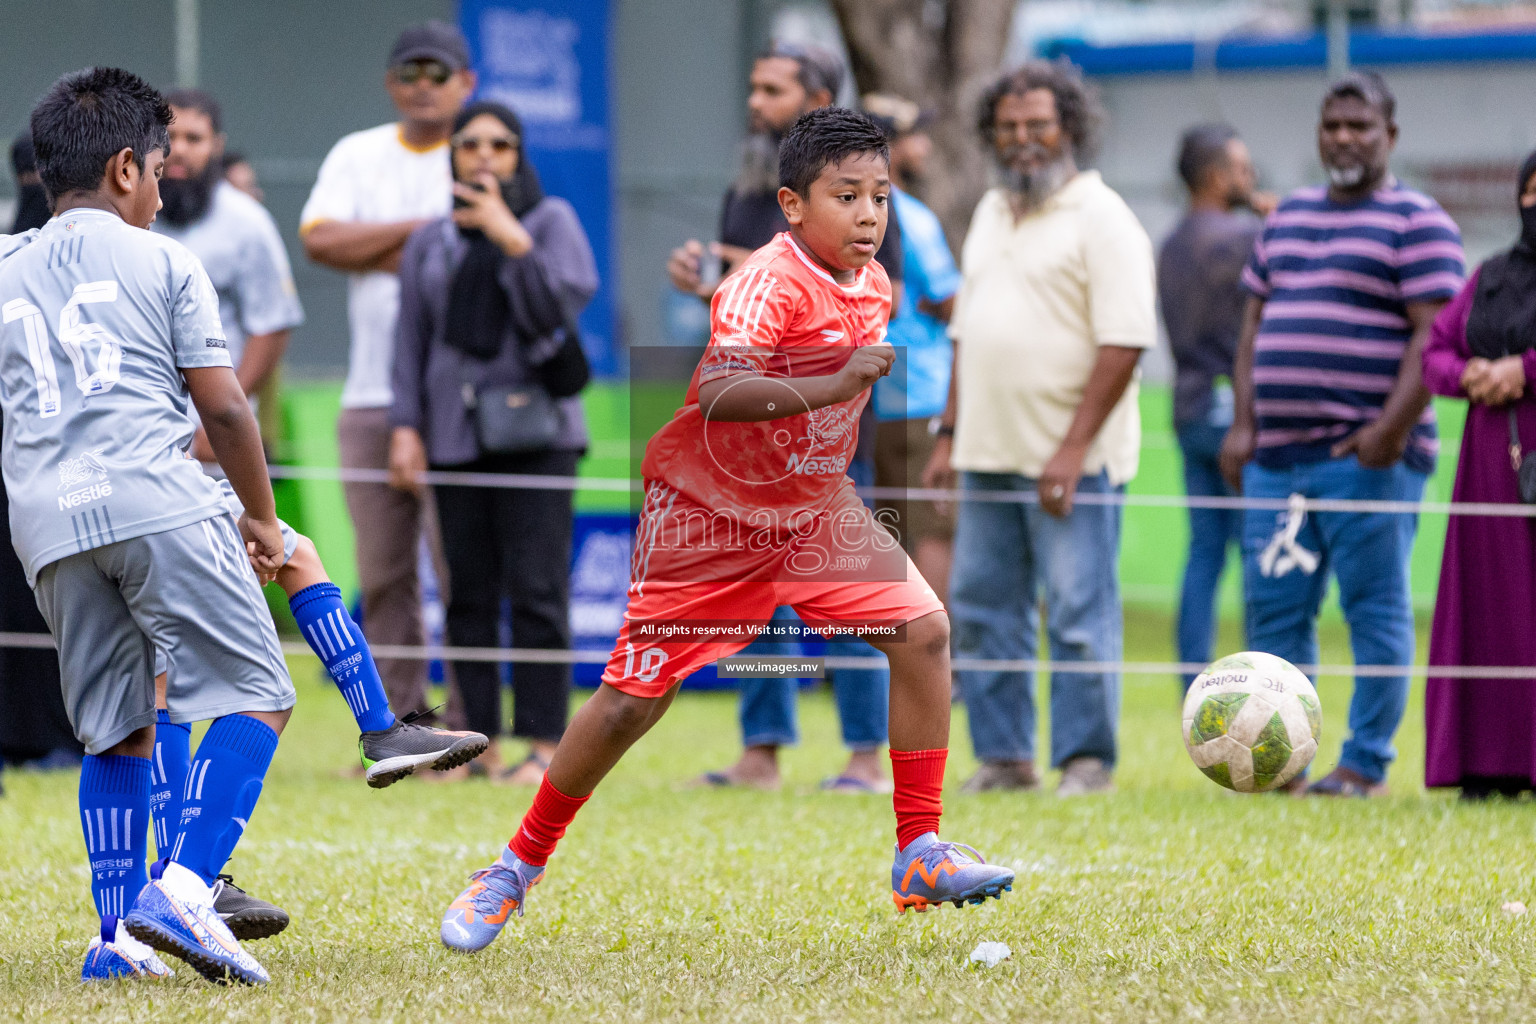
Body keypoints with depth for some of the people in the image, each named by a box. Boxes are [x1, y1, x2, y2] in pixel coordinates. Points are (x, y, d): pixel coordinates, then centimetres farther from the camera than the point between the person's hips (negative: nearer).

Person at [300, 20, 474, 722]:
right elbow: (319, 241, -1)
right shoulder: (357, 156, 14)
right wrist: (419, 227, -5)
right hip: (370, 400, 4)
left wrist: (370, 253, -6)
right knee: (382, 574, 5)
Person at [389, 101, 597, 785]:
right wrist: (405, 427, 5)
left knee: (537, 589, -9)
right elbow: (412, 339, 14)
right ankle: (478, 742, 4)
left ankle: (544, 745, -8)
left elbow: (565, 301, -8)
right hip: (457, 438, 3)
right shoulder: (429, 242, 15)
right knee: (468, 593, 0)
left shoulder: (551, 220, 6)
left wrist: (510, 237, -12)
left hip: (535, 428, -3)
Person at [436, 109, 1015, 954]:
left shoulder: (874, 287, 0)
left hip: (813, 506, 6)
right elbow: (718, 392, -43)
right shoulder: (769, 282, -25)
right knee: (632, 700, -5)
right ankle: (519, 868, 14)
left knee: (922, 629, -11)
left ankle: (919, 856, -5)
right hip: (709, 512, -6)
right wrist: (832, 385, -50)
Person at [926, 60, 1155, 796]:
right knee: (981, 610, 7)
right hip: (990, 452, 8)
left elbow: (1125, 341, -15)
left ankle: (1086, 761, 1)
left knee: (1079, 612, -5)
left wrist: (1074, 446, -20)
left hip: (1071, 459, -8)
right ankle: (1002, 757, 14)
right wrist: (949, 432, 16)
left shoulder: (1100, 218, -8)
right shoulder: (991, 213, 17)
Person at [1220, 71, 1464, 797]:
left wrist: (1393, 428, -20)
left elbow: (1433, 336, -10)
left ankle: (1366, 764, 0)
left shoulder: (1416, 224, -2)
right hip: (1277, 456, 7)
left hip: (1366, 457, -7)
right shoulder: (1289, 217, 19)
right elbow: (1255, 323, 20)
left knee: (1376, 610, -3)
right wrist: (1243, 424, 9)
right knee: (1273, 612, 6)